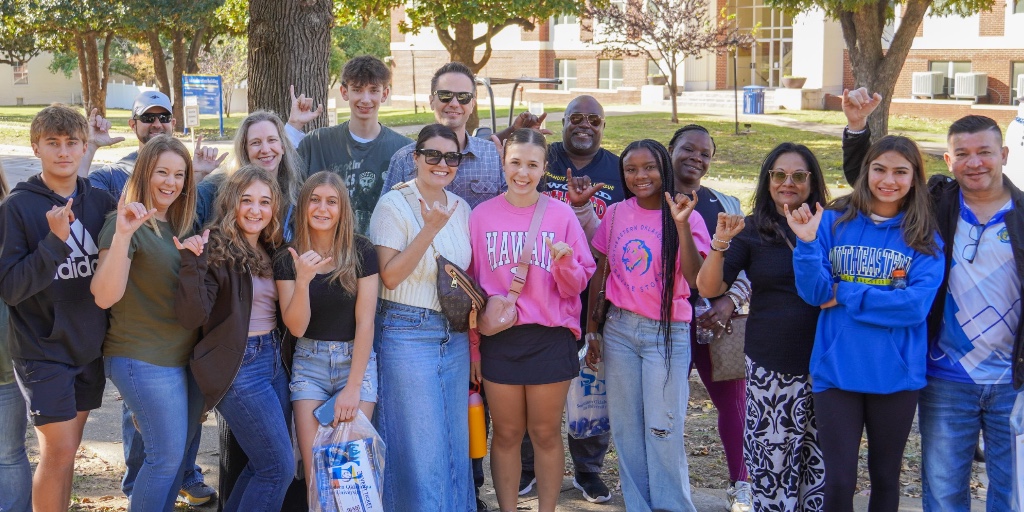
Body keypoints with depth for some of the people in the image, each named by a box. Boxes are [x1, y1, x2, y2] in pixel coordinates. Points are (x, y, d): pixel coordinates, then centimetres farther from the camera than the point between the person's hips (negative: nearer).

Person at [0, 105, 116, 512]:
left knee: (67, 451, 12)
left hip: (89, 348, 4)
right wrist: (54, 240, -27)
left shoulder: (101, 202, 3)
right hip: (42, 350, -4)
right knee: (58, 453, -6)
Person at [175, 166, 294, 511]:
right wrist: (192, 262, -31)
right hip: (239, 367, -8)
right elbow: (191, 317, -22)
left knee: (264, 465, 13)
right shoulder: (216, 250, -12)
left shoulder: (272, 251, 10)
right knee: (280, 468, -6)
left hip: (274, 359, 8)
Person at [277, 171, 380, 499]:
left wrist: (353, 387, -12)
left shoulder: (361, 252, -6)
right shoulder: (288, 259, 0)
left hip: (356, 361, -1)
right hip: (309, 364, 2)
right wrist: (302, 279, -24)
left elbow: (365, 322, -8)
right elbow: (296, 327, -7)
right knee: (314, 469, -3)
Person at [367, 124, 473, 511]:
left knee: (455, 441, 12)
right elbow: (390, 276, -16)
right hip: (407, 332, -6)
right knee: (418, 445, -2)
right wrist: (430, 229, -21)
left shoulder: (461, 208, 10)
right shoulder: (394, 204, -8)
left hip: (455, 334, 6)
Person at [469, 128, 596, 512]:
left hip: (550, 338, -1)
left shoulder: (561, 215, -1)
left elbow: (577, 285, 0)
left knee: (546, 434, 8)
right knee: (506, 434, 9)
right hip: (499, 340, 1)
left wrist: (565, 263, -21)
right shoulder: (482, 216, 1)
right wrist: (472, 345, 7)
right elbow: (470, 284, 7)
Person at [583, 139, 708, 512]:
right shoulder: (616, 214, 4)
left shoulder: (685, 216, -6)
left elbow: (695, 278, -19)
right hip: (620, 330, 4)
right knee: (626, 427, 9)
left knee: (662, 430, -4)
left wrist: (682, 225, -29)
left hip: (667, 333, -4)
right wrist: (591, 328, 10)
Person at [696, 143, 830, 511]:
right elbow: (709, 288, -1)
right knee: (772, 460, 1)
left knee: (820, 464, 2)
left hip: (822, 365, 1)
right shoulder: (751, 231, 4)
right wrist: (720, 242, -17)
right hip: (769, 368, -1)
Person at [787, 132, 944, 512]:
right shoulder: (834, 221, -1)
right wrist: (807, 243, -22)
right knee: (839, 481, 2)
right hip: (837, 369, 0)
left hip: (895, 375, 0)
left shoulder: (925, 238, -2)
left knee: (885, 476, 16)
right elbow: (814, 293, -6)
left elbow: (916, 305, -15)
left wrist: (846, 294, -14)